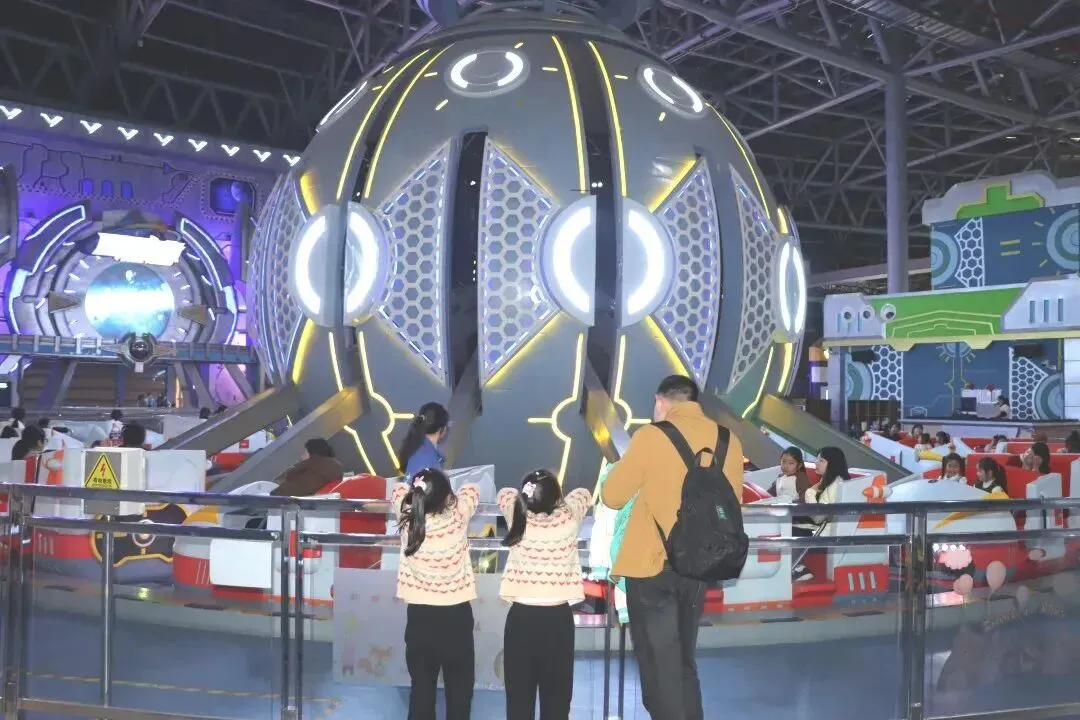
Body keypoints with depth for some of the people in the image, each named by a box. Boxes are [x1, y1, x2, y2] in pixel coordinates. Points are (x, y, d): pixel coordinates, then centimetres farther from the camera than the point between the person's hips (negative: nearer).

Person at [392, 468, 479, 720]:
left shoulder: (407, 516, -9)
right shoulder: (458, 517, -14)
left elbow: (398, 490, 13)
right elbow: (471, 490, 8)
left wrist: (417, 492, 28)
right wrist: (446, 495, 24)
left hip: (419, 615, 2)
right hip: (456, 615, -2)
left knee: (421, 687, 12)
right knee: (459, 688, 9)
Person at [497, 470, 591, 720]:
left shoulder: (517, 514, -6)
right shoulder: (569, 518, -8)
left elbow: (504, 493, 17)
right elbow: (584, 494, 15)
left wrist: (526, 498, 30)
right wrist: (555, 499, 29)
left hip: (520, 616, 1)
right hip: (558, 617, -1)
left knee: (519, 694, 7)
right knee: (556, 695, 7)